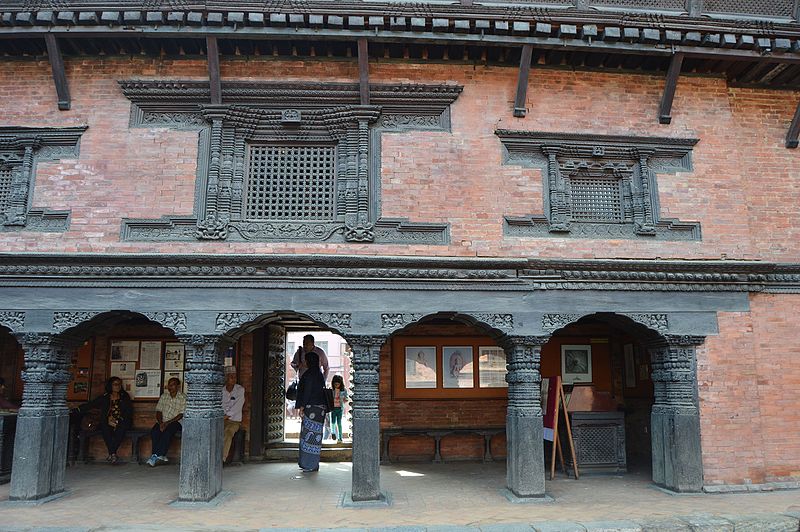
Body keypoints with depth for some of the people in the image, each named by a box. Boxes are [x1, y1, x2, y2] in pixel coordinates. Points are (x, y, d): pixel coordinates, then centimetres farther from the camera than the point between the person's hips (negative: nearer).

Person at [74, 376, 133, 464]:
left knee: (121, 428, -35)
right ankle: (113, 454, -31)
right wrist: (77, 410, -7)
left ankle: (111, 454, -32)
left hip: (121, 423, -1)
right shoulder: (104, 398, 14)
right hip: (107, 422, 1)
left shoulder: (125, 397, 11)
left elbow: (129, 413, 4)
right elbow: (90, 405, 7)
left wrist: (117, 422, -9)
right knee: (105, 428, -33)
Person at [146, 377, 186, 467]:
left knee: (167, 432, -35)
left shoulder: (183, 397, -3)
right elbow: (158, 411, 7)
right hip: (163, 421, 4)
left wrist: (168, 423, -19)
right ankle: (161, 455, -25)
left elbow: (181, 415, -10)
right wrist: (161, 422, -12)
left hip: (176, 422, -4)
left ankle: (156, 455, -32)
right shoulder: (164, 396, 13)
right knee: (154, 431, -27)